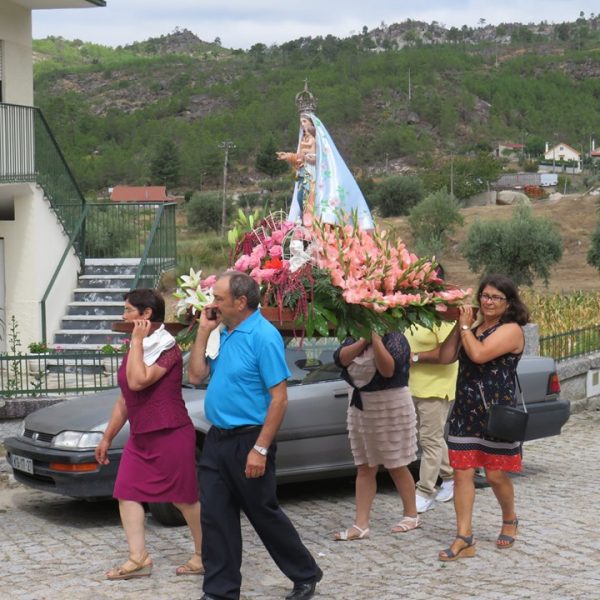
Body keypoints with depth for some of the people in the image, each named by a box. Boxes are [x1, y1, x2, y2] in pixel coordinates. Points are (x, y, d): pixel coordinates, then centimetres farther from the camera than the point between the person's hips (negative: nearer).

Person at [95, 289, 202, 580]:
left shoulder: (167, 348, -14)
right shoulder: (137, 350, 14)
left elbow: (138, 381, -28)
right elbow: (125, 399, 19)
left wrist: (137, 340, -20)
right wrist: (107, 438, 20)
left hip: (171, 435, -9)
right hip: (141, 436, 9)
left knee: (184, 499, -1)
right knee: (126, 493, 0)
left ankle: (204, 556, 12)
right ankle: (138, 558, 2)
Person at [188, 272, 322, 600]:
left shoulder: (263, 337, -17)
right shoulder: (225, 333, 9)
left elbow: (279, 398, -19)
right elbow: (197, 375, 9)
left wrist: (260, 449, -22)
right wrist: (203, 331, 1)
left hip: (247, 441, -8)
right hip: (217, 439, 8)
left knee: (265, 514, 4)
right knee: (215, 517, 6)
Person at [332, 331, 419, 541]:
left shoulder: (394, 338, -13)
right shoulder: (354, 337, 5)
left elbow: (388, 369, -28)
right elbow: (341, 359, -12)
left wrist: (376, 338, -31)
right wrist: (364, 339, -23)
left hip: (391, 407, -6)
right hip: (360, 407, 6)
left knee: (396, 466, 5)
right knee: (364, 468, 5)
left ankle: (411, 515, 23)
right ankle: (361, 525, 5)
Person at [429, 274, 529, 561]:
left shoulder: (511, 330, -9)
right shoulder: (474, 328, 14)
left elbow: (479, 354, -24)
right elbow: (445, 357, 5)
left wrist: (466, 327, -10)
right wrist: (460, 326, 0)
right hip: (465, 411, 6)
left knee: (495, 474, 3)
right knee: (462, 472, 0)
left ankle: (509, 521, 31)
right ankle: (464, 538, 1)